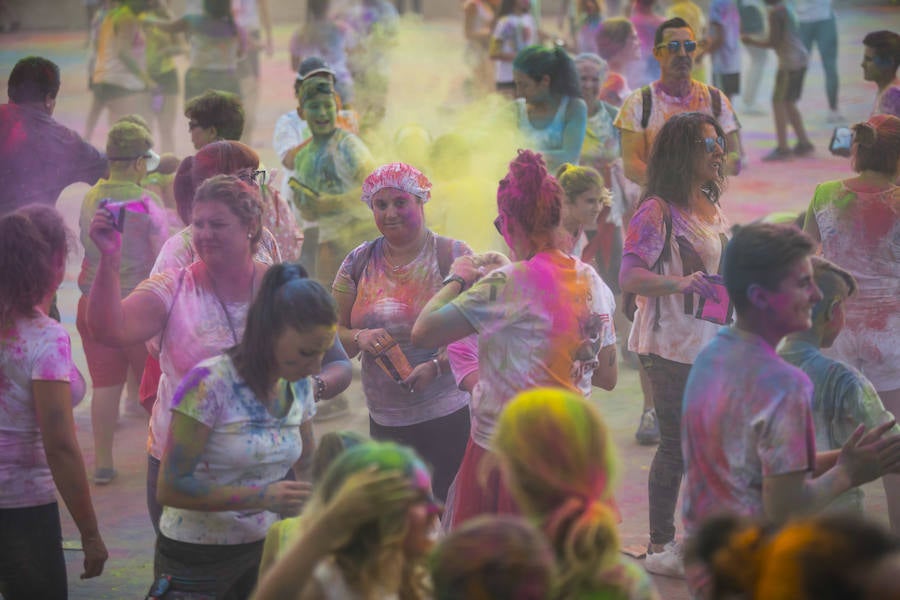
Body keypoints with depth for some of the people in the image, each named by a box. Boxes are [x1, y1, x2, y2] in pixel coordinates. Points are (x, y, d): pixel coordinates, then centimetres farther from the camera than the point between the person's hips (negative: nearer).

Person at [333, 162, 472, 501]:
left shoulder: (452, 256, -5)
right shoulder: (359, 263, 8)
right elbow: (334, 334, 10)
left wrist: (436, 367, -24)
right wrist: (360, 338, -13)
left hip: (448, 414, -4)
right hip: (385, 420, 4)